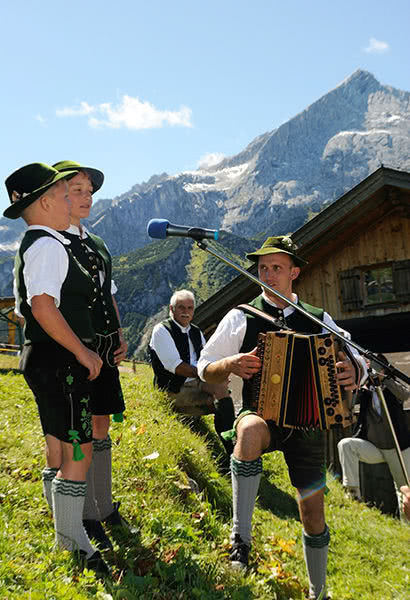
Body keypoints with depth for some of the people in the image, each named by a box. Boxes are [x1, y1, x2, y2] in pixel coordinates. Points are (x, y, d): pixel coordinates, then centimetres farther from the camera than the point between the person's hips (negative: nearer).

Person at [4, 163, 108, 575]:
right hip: (60, 363, -11)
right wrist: (83, 352, -19)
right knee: (77, 453, -3)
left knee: (59, 453, 17)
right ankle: (74, 544, 9)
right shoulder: (48, 245, -15)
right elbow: (43, 306, -26)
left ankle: (66, 533, 31)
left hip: (44, 359, 11)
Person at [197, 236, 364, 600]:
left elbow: (355, 362, 11)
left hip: (307, 424, 2)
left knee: (314, 515, 9)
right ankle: (241, 539, -28)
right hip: (262, 415, -2)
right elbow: (205, 370, 3)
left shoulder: (319, 320, 5)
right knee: (250, 430, -39)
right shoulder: (241, 318, 0)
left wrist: (352, 375, -13)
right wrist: (231, 365, -18)